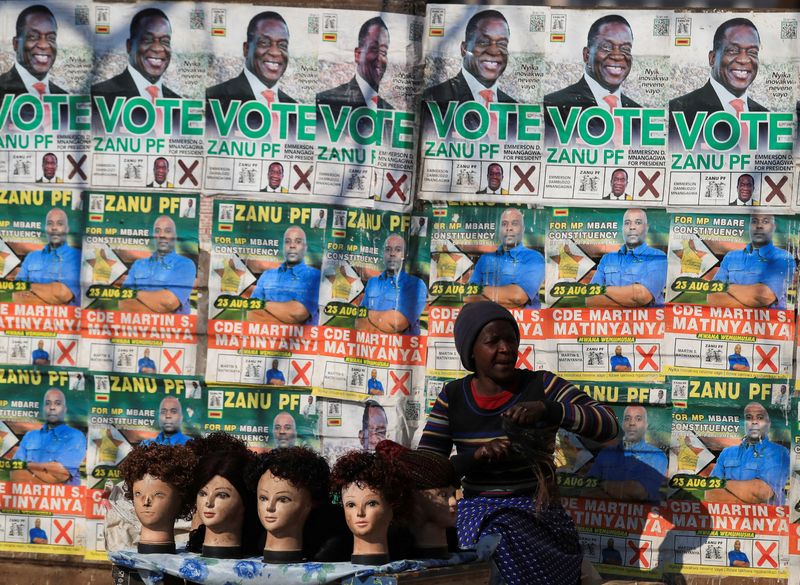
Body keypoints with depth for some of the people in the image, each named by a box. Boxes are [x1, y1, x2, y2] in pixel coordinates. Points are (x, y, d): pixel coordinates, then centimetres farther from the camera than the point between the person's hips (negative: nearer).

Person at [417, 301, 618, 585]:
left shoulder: (542, 386, 0)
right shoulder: (452, 398, 6)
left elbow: (608, 425, -10)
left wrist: (544, 409, -23)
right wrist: (476, 456, -19)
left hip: (537, 517, -2)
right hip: (474, 516, 2)